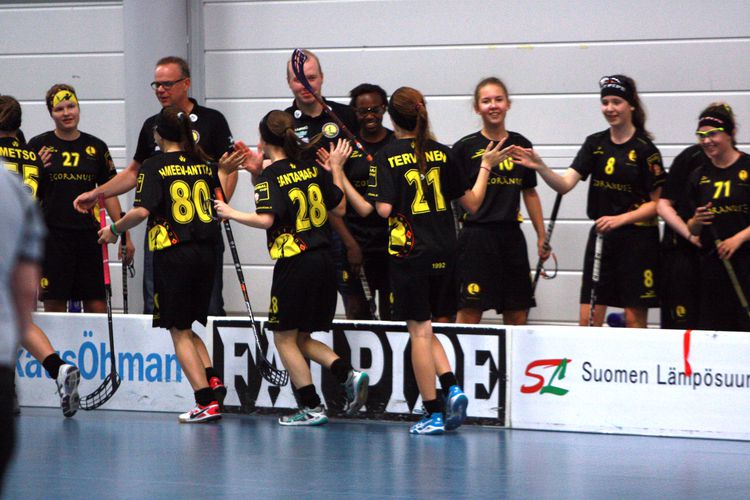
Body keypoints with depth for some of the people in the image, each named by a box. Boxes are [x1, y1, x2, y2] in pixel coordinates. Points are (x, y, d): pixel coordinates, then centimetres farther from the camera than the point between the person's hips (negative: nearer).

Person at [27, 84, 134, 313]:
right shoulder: (39, 146, 2)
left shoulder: (96, 147, 9)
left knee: (97, 307, -1)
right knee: (54, 305, -2)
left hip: (88, 234, 2)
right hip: (52, 234, -2)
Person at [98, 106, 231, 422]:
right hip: (206, 251, 5)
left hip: (172, 253, -5)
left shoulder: (155, 167, -7)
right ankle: (211, 381, 1)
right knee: (187, 328, 20)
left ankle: (206, 402, -4)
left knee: (179, 332, 3)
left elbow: (142, 211, -18)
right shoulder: (206, 164, 8)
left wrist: (114, 230, -2)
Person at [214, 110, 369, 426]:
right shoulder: (313, 169, 8)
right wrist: (336, 169, 22)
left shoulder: (270, 176, -10)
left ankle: (312, 407, 3)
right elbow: (339, 209, 13)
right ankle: (349, 376, -2)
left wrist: (231, 214, -7)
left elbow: (266, 219, -22)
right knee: (301, 338, 18)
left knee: (285, 338, 6)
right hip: (323, 259, 7)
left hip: (294, 262, -7)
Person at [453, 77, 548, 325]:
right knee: (469, 313, -7)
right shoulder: (465, 147, -2)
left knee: (517, 315, 7)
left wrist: (541, 236, 18)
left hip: (511, 236, 5)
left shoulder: (521, 145, 10)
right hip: (477, 236, -4)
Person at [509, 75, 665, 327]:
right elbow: (565, 184, -3)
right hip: (601, 236, 5)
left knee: (634, 318, 0)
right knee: (588, 318, 1)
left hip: (637, 239, -5)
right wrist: (540, 167, -20)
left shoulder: (645, 149, -8)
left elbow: (656, 203, -6)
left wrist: (620, 219, -18)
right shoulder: (595, 144, 7)